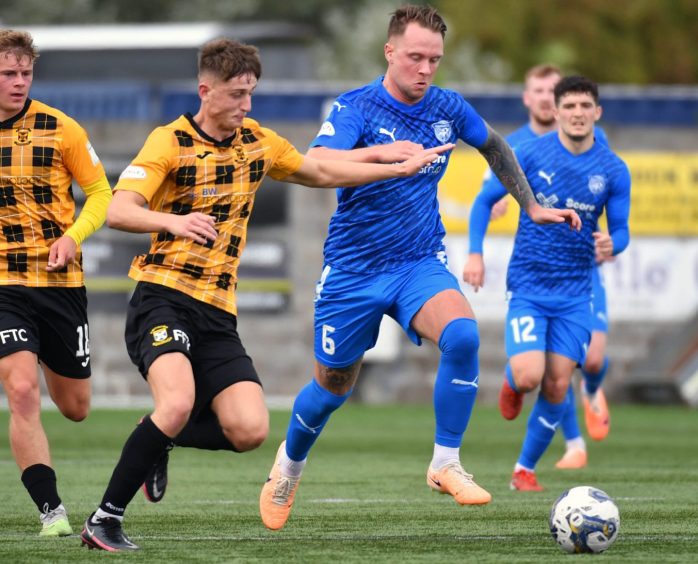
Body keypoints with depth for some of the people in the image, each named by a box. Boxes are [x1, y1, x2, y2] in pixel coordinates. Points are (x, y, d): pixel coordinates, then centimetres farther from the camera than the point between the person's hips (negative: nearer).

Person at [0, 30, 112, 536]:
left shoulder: (59, 129, -5)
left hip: (59, 281, 1)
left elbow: (101, 192, 2)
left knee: (74, 407, 11)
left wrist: (72, 237, -15)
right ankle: (51, 510, -13)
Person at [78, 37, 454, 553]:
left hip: (218, 313, 6)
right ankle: (104, 521, -18)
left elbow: (321, 173, 27)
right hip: (163, 298, -6)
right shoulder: (169, 142, -7)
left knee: (250, 431, -12)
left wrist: (401, 168, 25)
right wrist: (173, 221, -37)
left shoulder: (257, 142, 11)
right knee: (179, 402, -30)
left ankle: (160, 438, 16)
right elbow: (118, 211, -18)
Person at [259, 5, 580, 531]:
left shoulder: (448, 108, -1)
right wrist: (378, 152, -47)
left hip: (422, 263, 2)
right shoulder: (356, 107, -14)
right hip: (354, 270, -2)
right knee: (332, 388, 10)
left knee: (462, 334, -29)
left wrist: (531, 205, 22)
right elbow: (315, 165, -33)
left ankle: (445, 465, -16)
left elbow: (494, 146, 21)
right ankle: (288, 467, 41)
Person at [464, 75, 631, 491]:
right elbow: (487, 200, 2)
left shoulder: (614, 171, -2)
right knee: (528, 376, -18)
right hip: (528, 287, -2)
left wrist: (612, 245, -20)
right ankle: (512, 383, 21)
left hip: (575, 293, 2)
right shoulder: (530, 154, -6)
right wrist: (475, 253, -9)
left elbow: (620, 230, 4)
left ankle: (526, 469, 16)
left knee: (557, 386, -2)